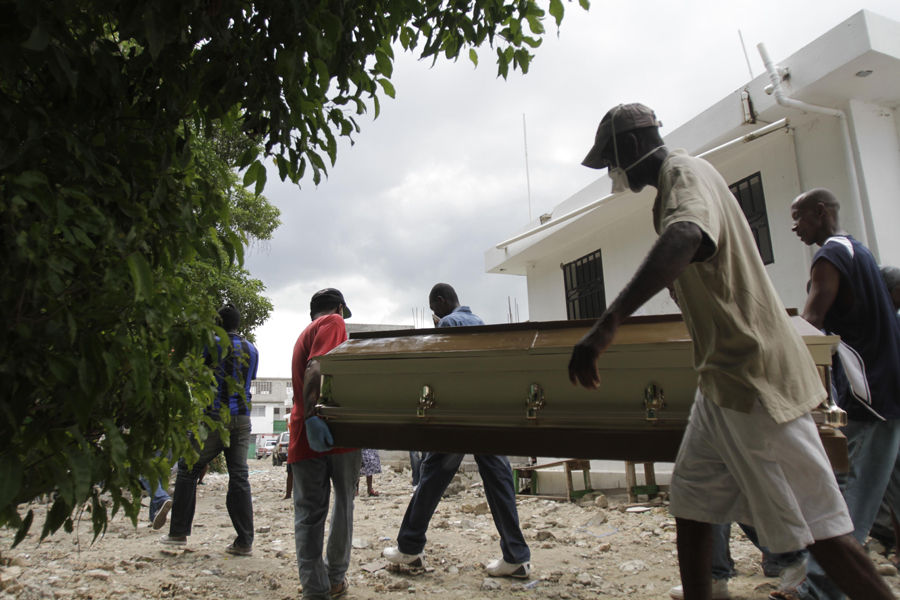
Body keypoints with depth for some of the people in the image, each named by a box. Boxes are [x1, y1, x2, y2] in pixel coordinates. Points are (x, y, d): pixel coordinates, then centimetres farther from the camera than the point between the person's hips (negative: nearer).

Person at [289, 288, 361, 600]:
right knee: (344, 502, 11)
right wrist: (312, 417, -28)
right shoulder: (333, 322, 0)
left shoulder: (306, 332, 24)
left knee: (309, 512, 6)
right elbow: (315, 369, -18)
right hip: (336, 429, -6)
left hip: (303, 435, 6)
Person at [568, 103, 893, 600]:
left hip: (754, 377, -10)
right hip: (725, 378, 10)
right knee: (691, 502, 13)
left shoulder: (685, 173, -16)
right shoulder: (675, 182, 16)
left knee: (815, 525, -1)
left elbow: (684, 238, -40)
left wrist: (607, 323, -50)